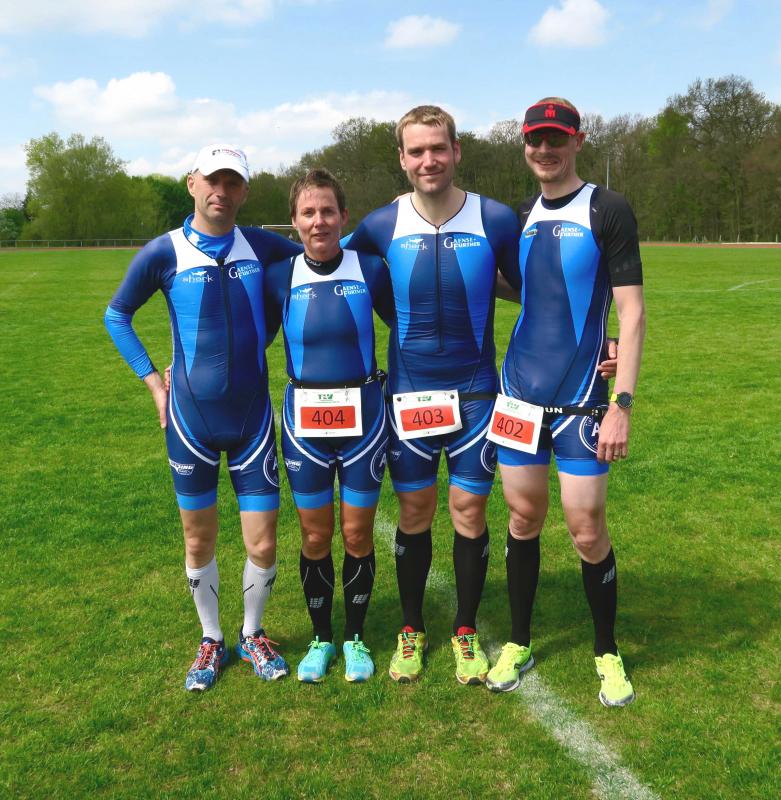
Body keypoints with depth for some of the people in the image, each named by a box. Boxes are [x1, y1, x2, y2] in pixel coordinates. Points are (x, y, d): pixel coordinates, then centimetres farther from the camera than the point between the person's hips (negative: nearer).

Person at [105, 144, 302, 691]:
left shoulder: (261, 246, -1)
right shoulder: (164, 252, -5)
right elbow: (117, 315, 7)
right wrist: (153, 381, 2)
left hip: (252, 417, 1)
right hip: (191, 419, -1)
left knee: (263, 544, 3)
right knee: (199, 541, 11)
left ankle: (252, 635, 30)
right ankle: (212, 640, 33)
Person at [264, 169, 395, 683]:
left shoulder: (370, 269, -5)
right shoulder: (280, 277, -2)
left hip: (363, 416, 0)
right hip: (304, 420, 1)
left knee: (358, 533, 8)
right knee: (315, 536, 9)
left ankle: (356, 638, 29)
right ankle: (321, 638, 31)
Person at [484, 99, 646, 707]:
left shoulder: (608, 211, -6)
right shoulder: (522, 217, 10)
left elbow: (631, 312, -10)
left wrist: (623, 403, -17)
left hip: (582, 399, -4)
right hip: (520, 393, 5)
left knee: (587, 530, 1)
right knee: (523, 519, 11)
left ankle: (608, 652, 24)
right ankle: (519, 643, 28)